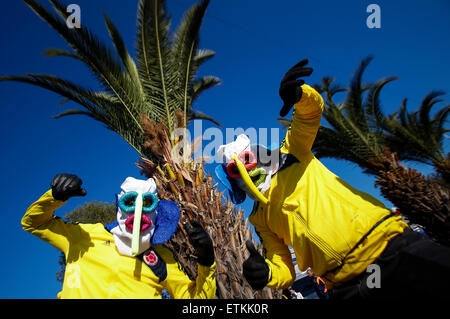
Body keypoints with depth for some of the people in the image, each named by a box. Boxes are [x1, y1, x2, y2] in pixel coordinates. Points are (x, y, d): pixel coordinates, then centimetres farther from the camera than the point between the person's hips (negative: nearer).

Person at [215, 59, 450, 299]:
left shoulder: (292, 156, 11)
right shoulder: (260, 219, 17)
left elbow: (312, 112, -1)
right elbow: (284, 271, 13)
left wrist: (300, 95, -25)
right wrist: (265, 273, -11)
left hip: (386, 243, -3)